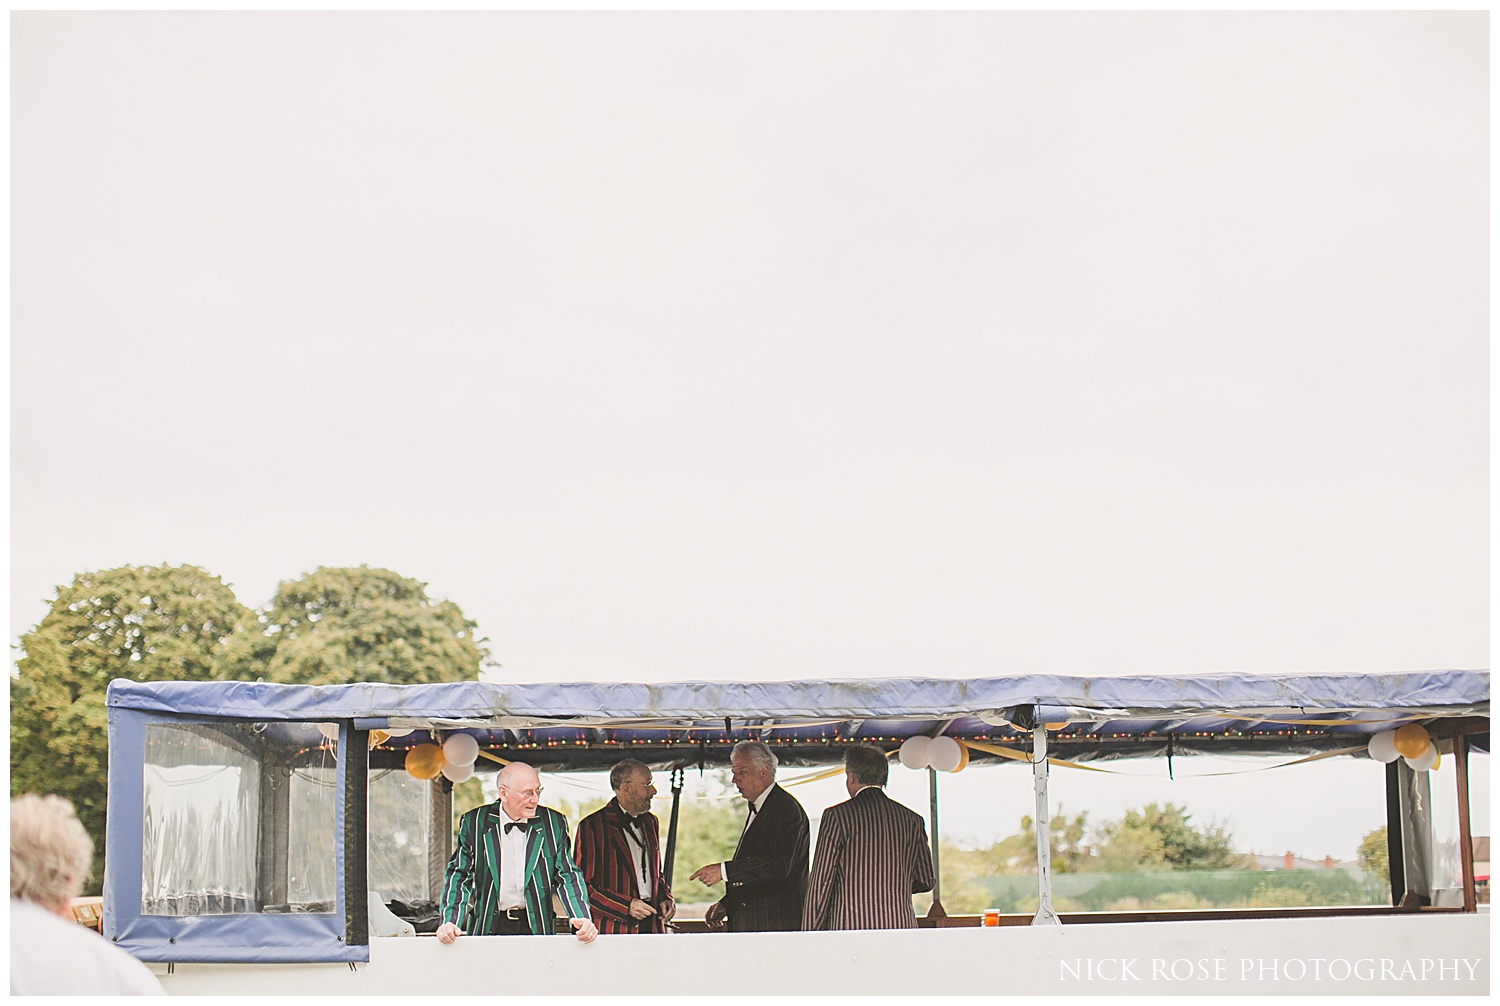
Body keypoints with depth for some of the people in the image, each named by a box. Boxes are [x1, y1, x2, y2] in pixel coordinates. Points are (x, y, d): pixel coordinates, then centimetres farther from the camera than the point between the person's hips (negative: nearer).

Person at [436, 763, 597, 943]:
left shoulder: (554, 823, 5)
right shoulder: (473, 823, 2)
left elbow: (567, 876, 4)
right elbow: (460, 876, 2)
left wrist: (583, 918, -14)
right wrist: (450, 922, -13)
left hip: (536, 928, 1)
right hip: (488, 928, -1)